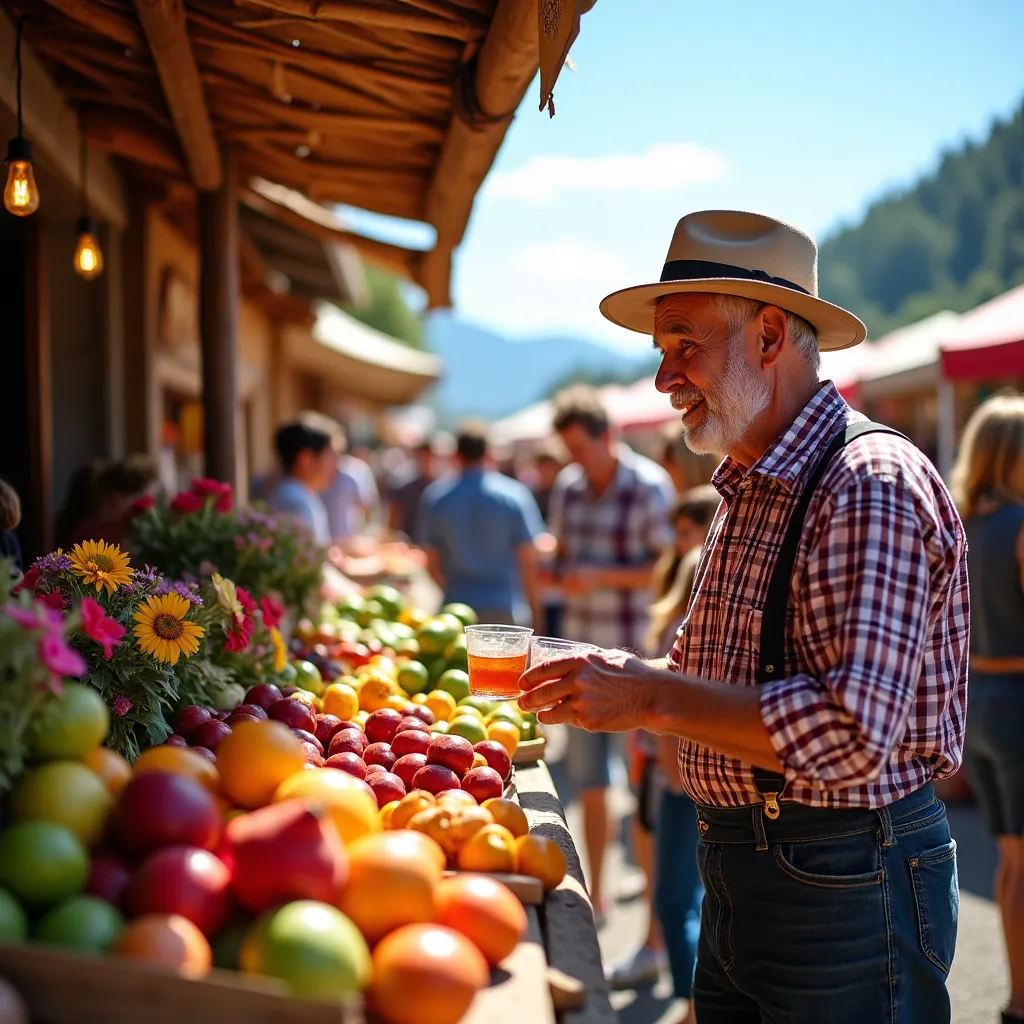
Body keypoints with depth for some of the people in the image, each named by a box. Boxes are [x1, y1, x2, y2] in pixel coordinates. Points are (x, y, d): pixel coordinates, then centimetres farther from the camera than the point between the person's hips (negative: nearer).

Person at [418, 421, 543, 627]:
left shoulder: (434, 497, 1)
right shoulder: (514, 495, -4)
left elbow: (432, 561, 4)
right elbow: (527, 558, -4)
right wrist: (533, 608, 7)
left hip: (456, 605, 2)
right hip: (507, 609, -2)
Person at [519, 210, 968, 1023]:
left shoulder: (871, 484, -19)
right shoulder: (747, 492, 12)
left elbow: (853, 733, -28)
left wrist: (652, 698, -25)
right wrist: (614, 677, 2)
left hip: (845, 885, -9)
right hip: (739, 878, 9)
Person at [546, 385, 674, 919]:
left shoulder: (649, 488, -11)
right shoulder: (567, 486, 8)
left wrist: (603, 575, -20)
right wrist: (559, 574, -2)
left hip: (634, 652, -6)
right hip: (580, 645, 6)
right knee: (586, 774, 12)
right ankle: (594, 894, 26)